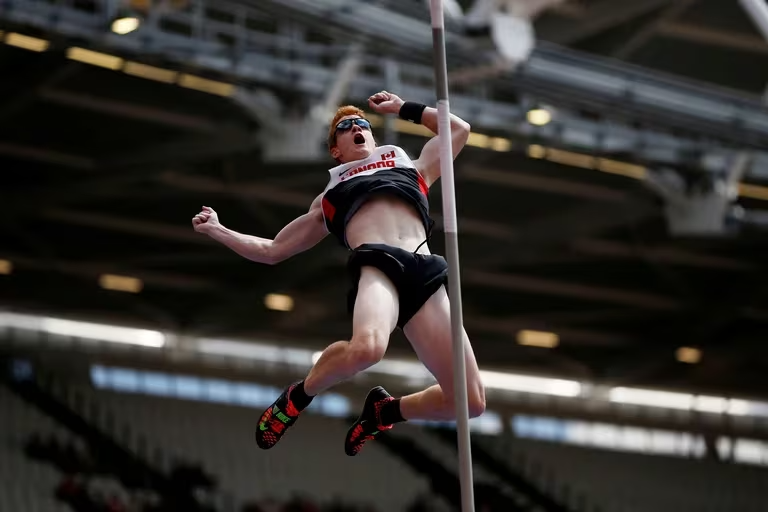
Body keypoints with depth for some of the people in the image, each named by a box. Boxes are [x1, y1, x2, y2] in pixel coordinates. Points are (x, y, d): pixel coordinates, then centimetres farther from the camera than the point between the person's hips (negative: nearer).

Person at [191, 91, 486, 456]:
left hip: (425, 272, 2)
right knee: (366, 347, -40)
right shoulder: (329, 197, 34)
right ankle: (299, 395, -7)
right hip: (377, 264, -2)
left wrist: (403, 108, 47)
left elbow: (459, 129, 48)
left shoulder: (411, 169, 37)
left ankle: (385, 411, 18)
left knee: (469, 401, -13)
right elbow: (271, 250, 38)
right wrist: (217, 231, 33)